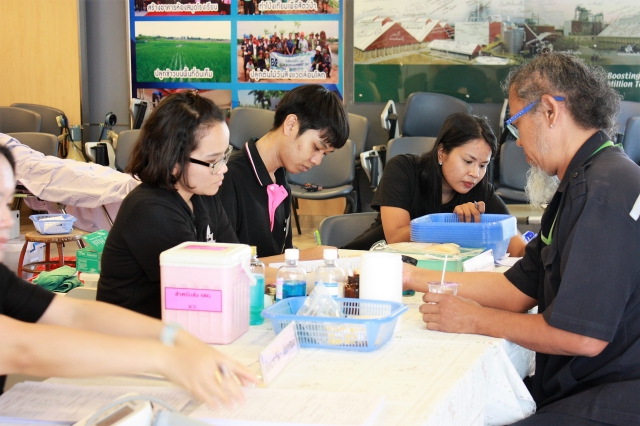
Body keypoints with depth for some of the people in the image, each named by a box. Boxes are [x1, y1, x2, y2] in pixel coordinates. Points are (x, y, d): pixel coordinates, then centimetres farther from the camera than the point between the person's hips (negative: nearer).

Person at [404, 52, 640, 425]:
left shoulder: (606, 191, -20)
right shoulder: (578, 186, 16)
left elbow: (582, 336, -23)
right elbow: (517, 290, 15)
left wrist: (476, 320, -9)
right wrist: (412, 277, 13)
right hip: (572, 388, 9)